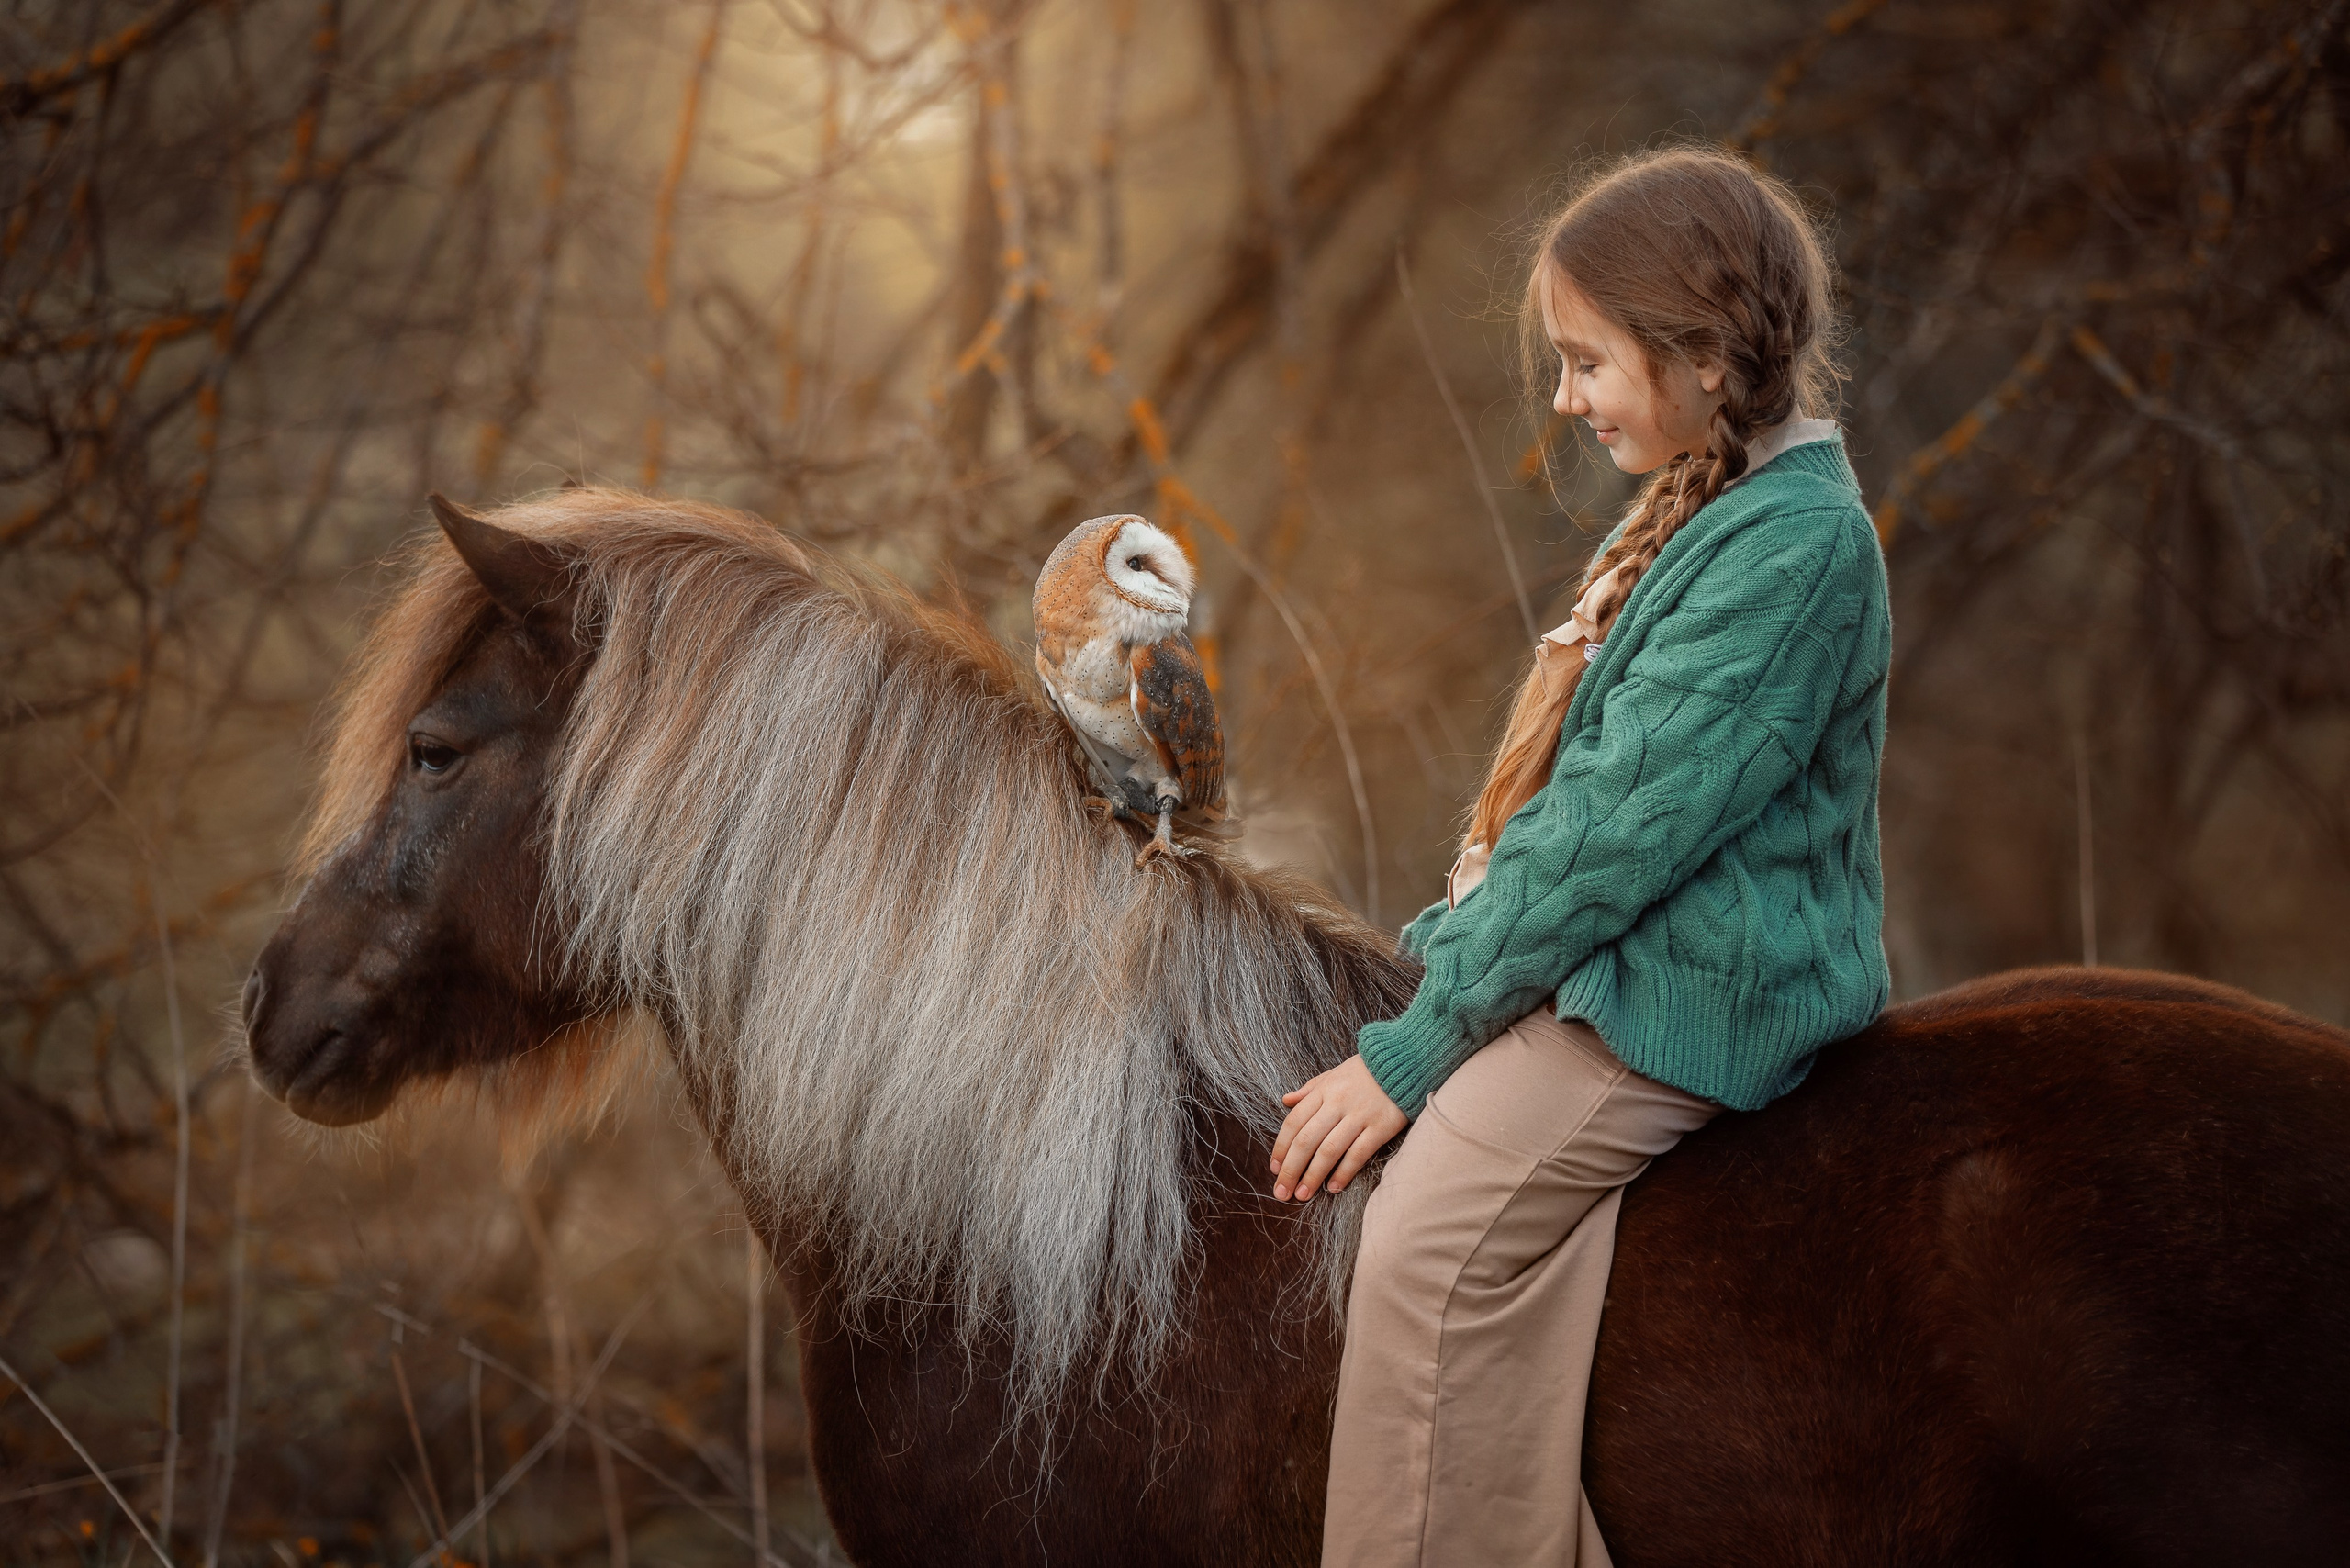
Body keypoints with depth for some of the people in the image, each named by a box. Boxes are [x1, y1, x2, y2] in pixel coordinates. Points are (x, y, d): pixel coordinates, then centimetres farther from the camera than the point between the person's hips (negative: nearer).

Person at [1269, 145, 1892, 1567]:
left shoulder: (1791, 545, -20)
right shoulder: (1728, 504, 12)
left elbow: (1616, 830, -21)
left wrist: (1420, 1046, -18)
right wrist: (1455, 942, 9)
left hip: (1689, 997, -11)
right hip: (1619, 955, 11)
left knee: (1434, 1236, -22)